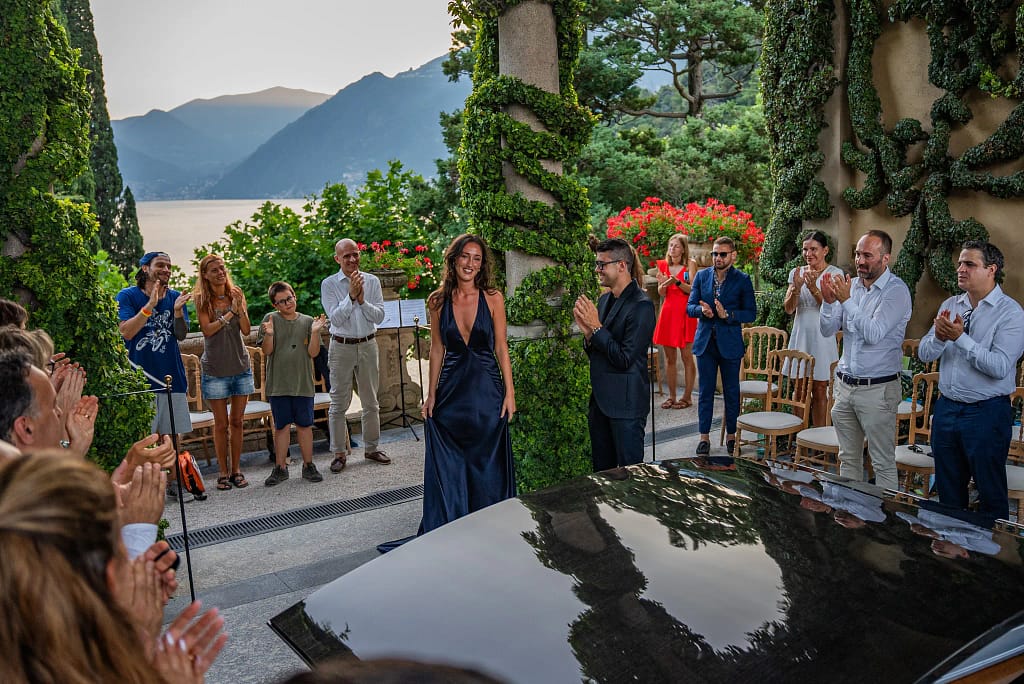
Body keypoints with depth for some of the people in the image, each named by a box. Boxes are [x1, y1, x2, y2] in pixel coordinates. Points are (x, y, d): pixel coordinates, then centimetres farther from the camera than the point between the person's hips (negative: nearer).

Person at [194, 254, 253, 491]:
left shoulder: (236, 294, 3)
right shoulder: (202, 299, -3)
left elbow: (246, 330, -4)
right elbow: (207, 330, -14)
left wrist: (240, 309, -19)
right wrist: (229, 314, -20)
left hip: (240, 366, 2)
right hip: (215, 368, -2)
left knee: (237, 421, 7)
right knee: (221, 423, 3)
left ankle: (236, 469, 16)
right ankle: (223, 471, 12)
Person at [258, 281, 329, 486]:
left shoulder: (308, 321, 4)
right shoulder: (270, 319, 1)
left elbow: (313, 352, -2)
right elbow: (267, 351, -3)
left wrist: (315, 332, -16)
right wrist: (269, 335, -21)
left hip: (303, 383, 1)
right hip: (278, 384, -1)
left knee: (304, 425, 7)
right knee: (282, 426, 6)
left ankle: (308, 466, 19)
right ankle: (280, 468, 17)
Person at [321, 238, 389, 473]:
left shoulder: (372, 281, 3)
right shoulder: (329, 284, -3)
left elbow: (379, 316, -4)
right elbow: (335, 318, -13)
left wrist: (362, 300, -19)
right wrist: (351, 296, -22)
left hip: (368, 345, 3)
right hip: (341, 346, -2)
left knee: (371, 401, 11)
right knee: (339, 403, 1)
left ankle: (371, 448, 23)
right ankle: (339, 453, 10)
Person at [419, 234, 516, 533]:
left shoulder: (492, 298, -3)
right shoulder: (438, 301, 2)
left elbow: (501, 347, -1)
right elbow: (436, 349, 6)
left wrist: (509, 392, -5)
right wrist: (431, 394, 4)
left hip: (487, 391, -1)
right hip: (451, 392, 2)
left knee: (487, 466, 8)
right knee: (447, 467, 8)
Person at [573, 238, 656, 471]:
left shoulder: (641, 305, -16)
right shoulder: (604, 300, 10)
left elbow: (624, 359, -21)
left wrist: (596, 327, -17)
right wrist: (588, 331, -5)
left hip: (626, 403, -8)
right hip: (600, 399, 8)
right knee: (601, 471, 17)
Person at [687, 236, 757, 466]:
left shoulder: (742, 280, -3)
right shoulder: (701, 276, 5)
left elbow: (751, 313, -5)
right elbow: (690, 306, 5)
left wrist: (727, 314, -20)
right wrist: (702, 311, -17)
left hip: (730, 344, -2)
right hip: (705, 342, 2)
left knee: (731, 392, 8)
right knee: (705, 392, 7)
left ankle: (731, 436, 21)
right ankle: (704, 437, 16)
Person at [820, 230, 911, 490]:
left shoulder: (896, 291, -11)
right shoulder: (851, 286, 7)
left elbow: (874, 333, -23)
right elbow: (827, 330, 4)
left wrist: (846, 300, -23)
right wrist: (829, 302, -13)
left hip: (877, 389, -6)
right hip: (845, 385, 6)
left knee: (883, 463, 3)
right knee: (848, 458, 16)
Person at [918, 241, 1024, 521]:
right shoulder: (950, 305, 7)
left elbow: (1000, 367, -22)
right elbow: (924, 354, 2)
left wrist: (960, 338, -26)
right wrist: (939, 337, -18)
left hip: (986, 413, -5)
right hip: (946, 408, 6)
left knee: (991, 493, 8)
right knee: (948, 492, 17)